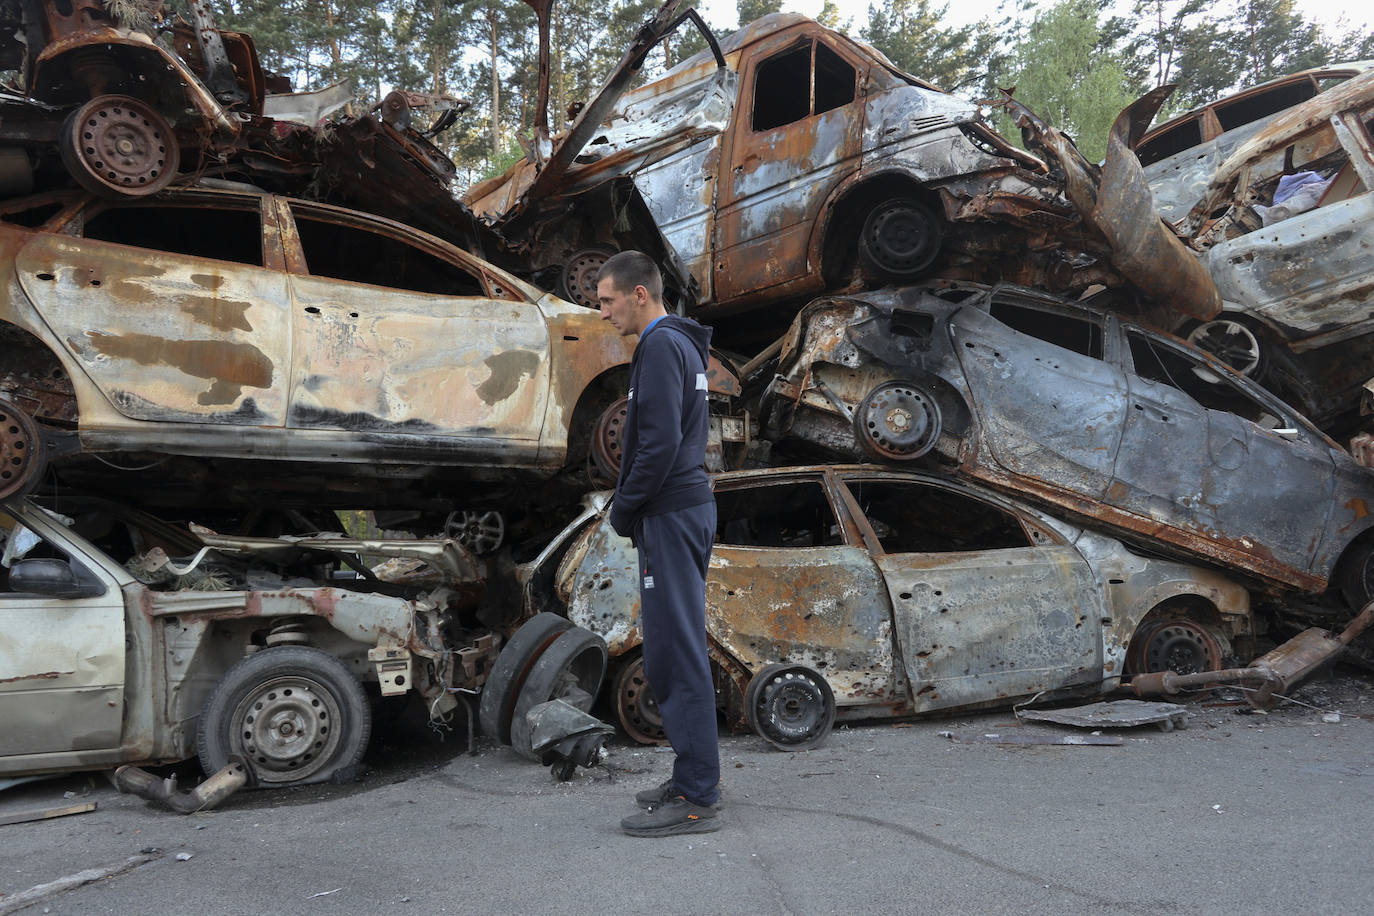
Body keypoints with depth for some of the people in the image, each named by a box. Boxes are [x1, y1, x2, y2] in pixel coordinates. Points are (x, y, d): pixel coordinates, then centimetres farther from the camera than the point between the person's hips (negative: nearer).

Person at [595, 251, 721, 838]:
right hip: (688, 505, 11)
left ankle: (695, 799, -3)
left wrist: (624, 508, -10)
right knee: (678, 648, 14)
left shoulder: (661, 346, -13)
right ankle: (694, 779, 22)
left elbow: (660, 442, -22)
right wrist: (630, 506, 15)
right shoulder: (681, 343, 19)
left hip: (670, 515, -11)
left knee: (674, 651, -8)